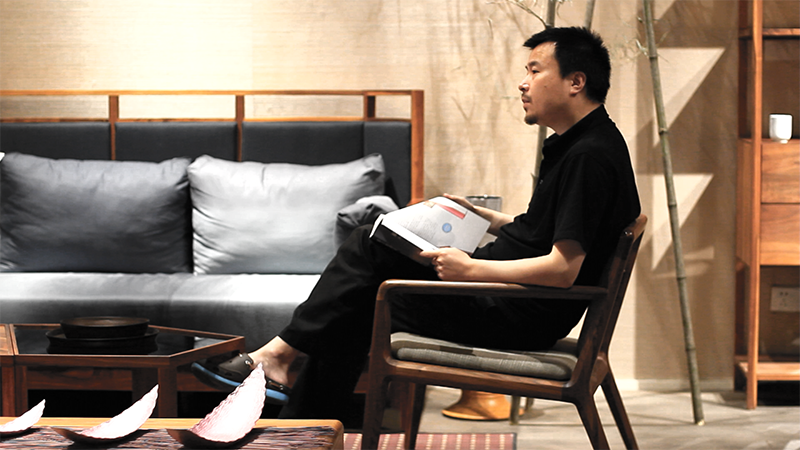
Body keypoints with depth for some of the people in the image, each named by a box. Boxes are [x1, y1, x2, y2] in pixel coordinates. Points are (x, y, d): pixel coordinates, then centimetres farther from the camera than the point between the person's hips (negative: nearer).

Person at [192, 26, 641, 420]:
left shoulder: (591, 156, -20)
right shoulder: (572, 144, 13)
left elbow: (562, 269, -25)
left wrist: (471, 269, -20)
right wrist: (481, 216, 14)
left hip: (520, 315, -10)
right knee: (369, 243, 5)